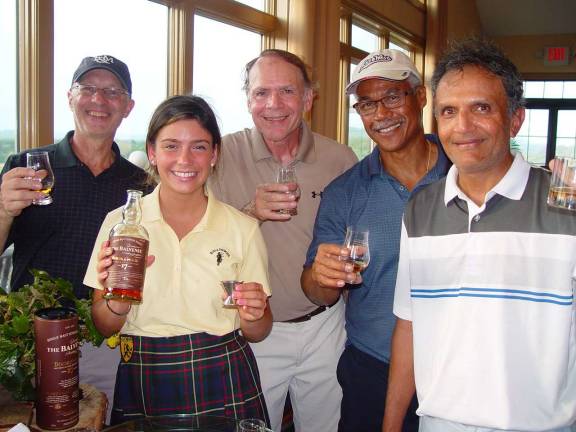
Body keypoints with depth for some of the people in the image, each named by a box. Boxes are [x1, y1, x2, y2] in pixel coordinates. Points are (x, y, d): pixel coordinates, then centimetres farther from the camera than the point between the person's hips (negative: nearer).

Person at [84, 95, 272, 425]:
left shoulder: (243, 228, -4)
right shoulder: (120, 222, -4)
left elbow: (258, 333, 3)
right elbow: (104, 326, 1)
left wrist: (253, 315, -19)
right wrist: (117, 296, -19)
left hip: (224, 384, 0)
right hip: (143, 384, 1)